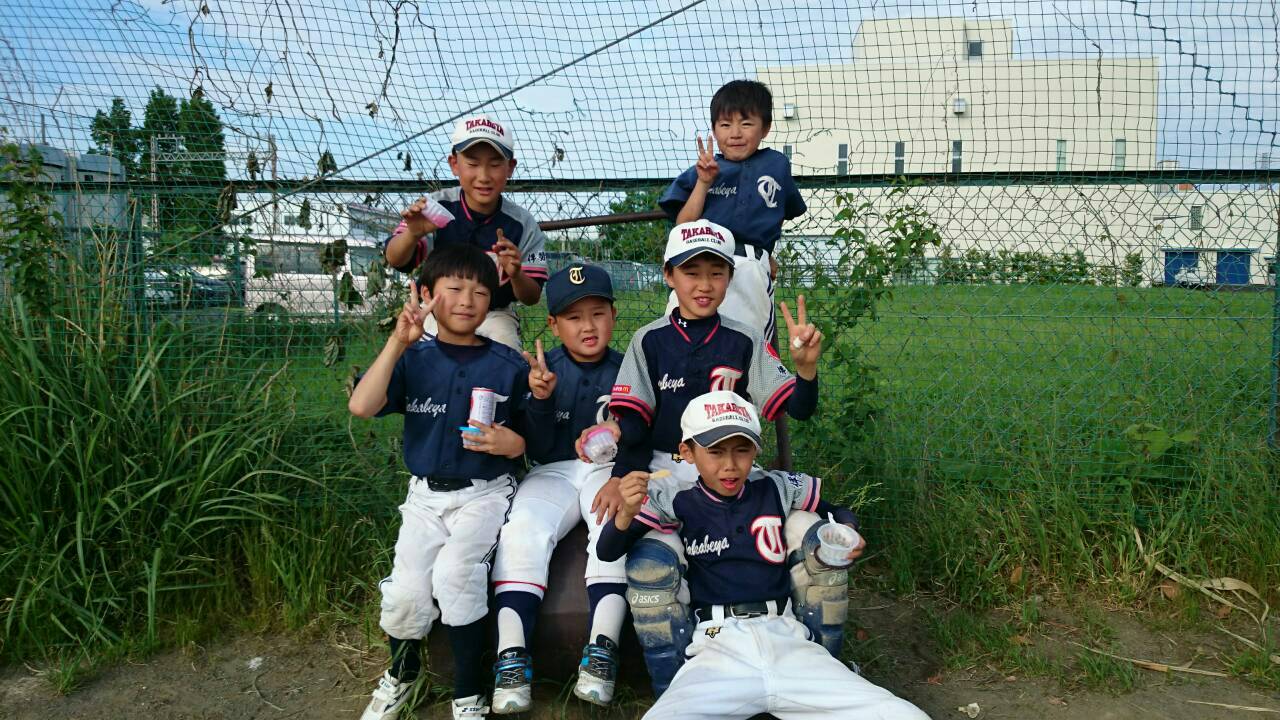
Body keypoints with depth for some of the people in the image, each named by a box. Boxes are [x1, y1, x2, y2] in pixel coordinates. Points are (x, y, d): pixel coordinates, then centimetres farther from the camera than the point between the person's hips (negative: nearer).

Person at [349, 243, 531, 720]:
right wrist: (399, 341, -19)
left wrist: (513, 444, -15)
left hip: (487, 492, -2)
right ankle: (400, 676, 20)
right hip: (426, 494, 2)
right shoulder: (413, 359, 2)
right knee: (406, 591, -15)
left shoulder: (509, 366, 1)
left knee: (455, 572, -27)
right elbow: (361, 407, -15)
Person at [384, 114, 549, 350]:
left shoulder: (522, 224, -15)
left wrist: (516, 274, -35)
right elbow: (395, 260, -25)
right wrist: (412, 235, -48)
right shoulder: (437, 206, -15)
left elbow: (532, 297, -12)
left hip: (496, 315, 0)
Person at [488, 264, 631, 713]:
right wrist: (540, 399, -19)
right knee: (521, 530, -27)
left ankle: (602, 650, -34)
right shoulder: (542, 370, 3)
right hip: (554, 473, 1)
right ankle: (512, 656, -28)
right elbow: (537, 449, -1)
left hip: (609, 470, -1)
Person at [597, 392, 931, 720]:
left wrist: (848, 536, 3)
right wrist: (626, 513, -22)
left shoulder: (778, 488, 8)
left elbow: (838, 511, 26)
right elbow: (607, 553, -1)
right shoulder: (675, 500, 1)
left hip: (785, 637, 2)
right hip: (717, 645, -2)